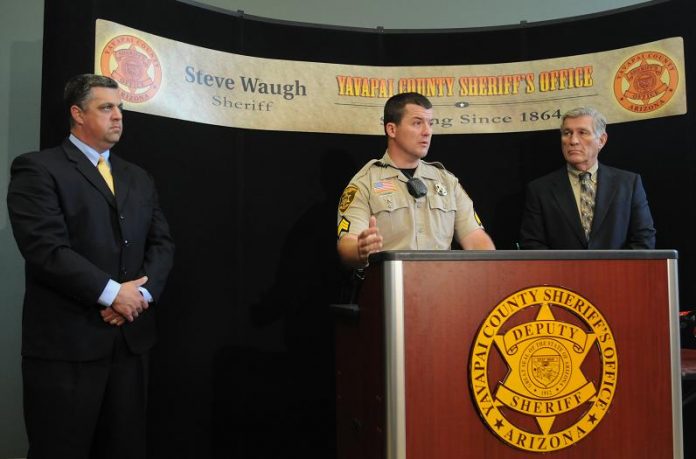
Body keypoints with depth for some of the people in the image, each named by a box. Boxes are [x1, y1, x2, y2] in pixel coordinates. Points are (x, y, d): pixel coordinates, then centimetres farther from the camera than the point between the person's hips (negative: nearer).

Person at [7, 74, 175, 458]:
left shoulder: (139, 178, 17)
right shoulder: (38, 168, -4)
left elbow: (162, 243, 10)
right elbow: (46, 248, -15)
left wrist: (143, 292, -8)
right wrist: (112, 293, -16)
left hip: (131, 336, 6)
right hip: (66, 341, -6)